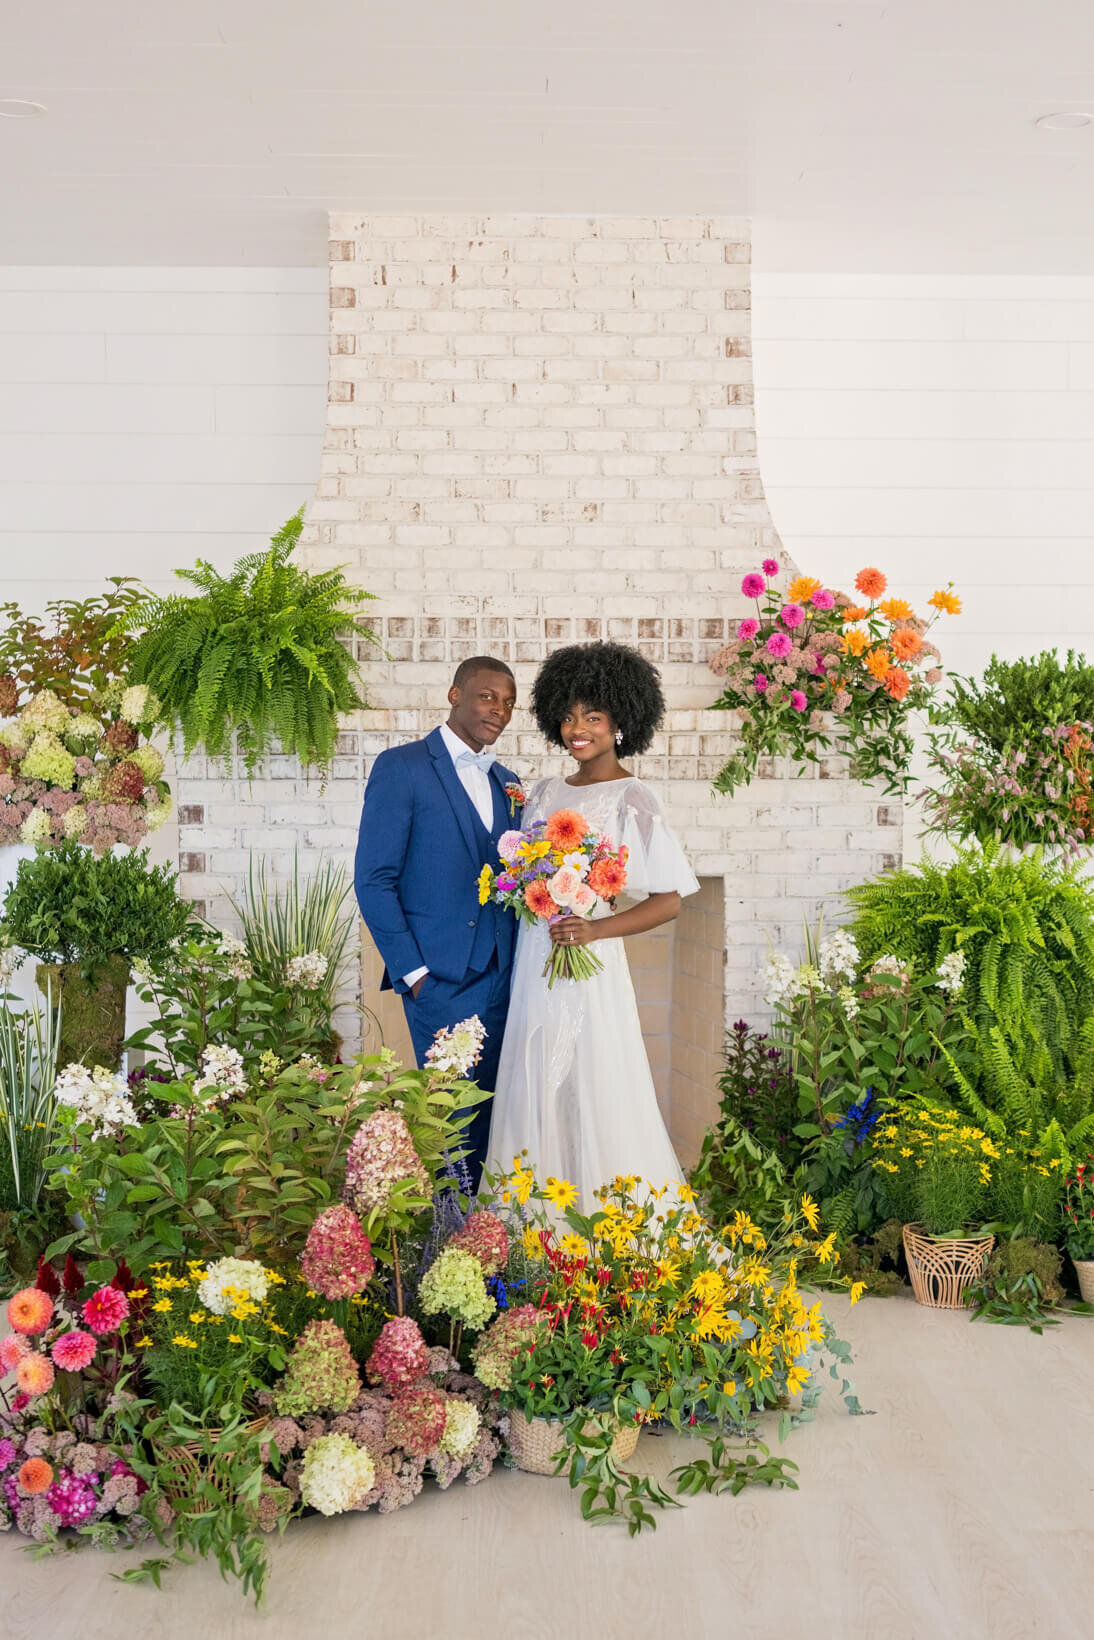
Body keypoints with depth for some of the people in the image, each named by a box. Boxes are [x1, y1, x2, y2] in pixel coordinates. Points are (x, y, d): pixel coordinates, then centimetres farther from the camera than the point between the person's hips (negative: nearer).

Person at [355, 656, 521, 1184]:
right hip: (440, 976, -5)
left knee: (489, 1107, 9)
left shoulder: (506, 782, 16)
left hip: (500, 977, 6)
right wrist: (412, 971, -11)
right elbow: (373, 879, -7)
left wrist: (520, 962, 2)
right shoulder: (401, 768, -4)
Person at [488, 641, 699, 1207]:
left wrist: (596, 930, -20)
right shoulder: (544, 792, 12)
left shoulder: (632, 799, -8)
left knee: (594, 1092, -3)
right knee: (534, 1091, 10)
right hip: (533, 963, 6)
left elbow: (668, 902, -11)